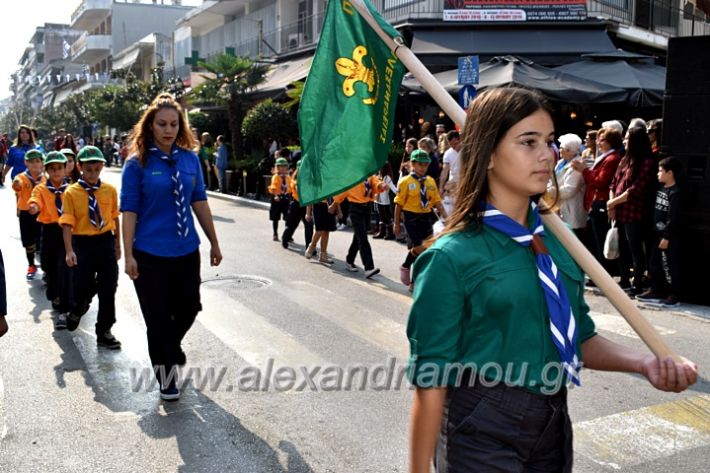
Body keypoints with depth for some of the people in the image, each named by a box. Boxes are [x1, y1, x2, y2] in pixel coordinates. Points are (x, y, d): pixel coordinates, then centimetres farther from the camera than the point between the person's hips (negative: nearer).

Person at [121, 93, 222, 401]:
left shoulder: (190, 159, 2)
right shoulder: (137, 164, -9)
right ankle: (165, 375, 26)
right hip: (150, 254, -4)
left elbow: (200, 203, 7)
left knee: (189, 308, 16)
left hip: (186, 251, 4)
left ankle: (171, 346, 48)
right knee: (158, 318, 7)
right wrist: (129, 255, -12)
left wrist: (214, 243, 10)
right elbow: (129, 211, -9)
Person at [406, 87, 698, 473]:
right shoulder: (451, 257, -17)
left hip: (554, 427, 7)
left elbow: (579, 337, 11)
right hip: (482, 435, -7)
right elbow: (431, 381, -15)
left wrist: (644, 362, -5)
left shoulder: (556, 240, 2)